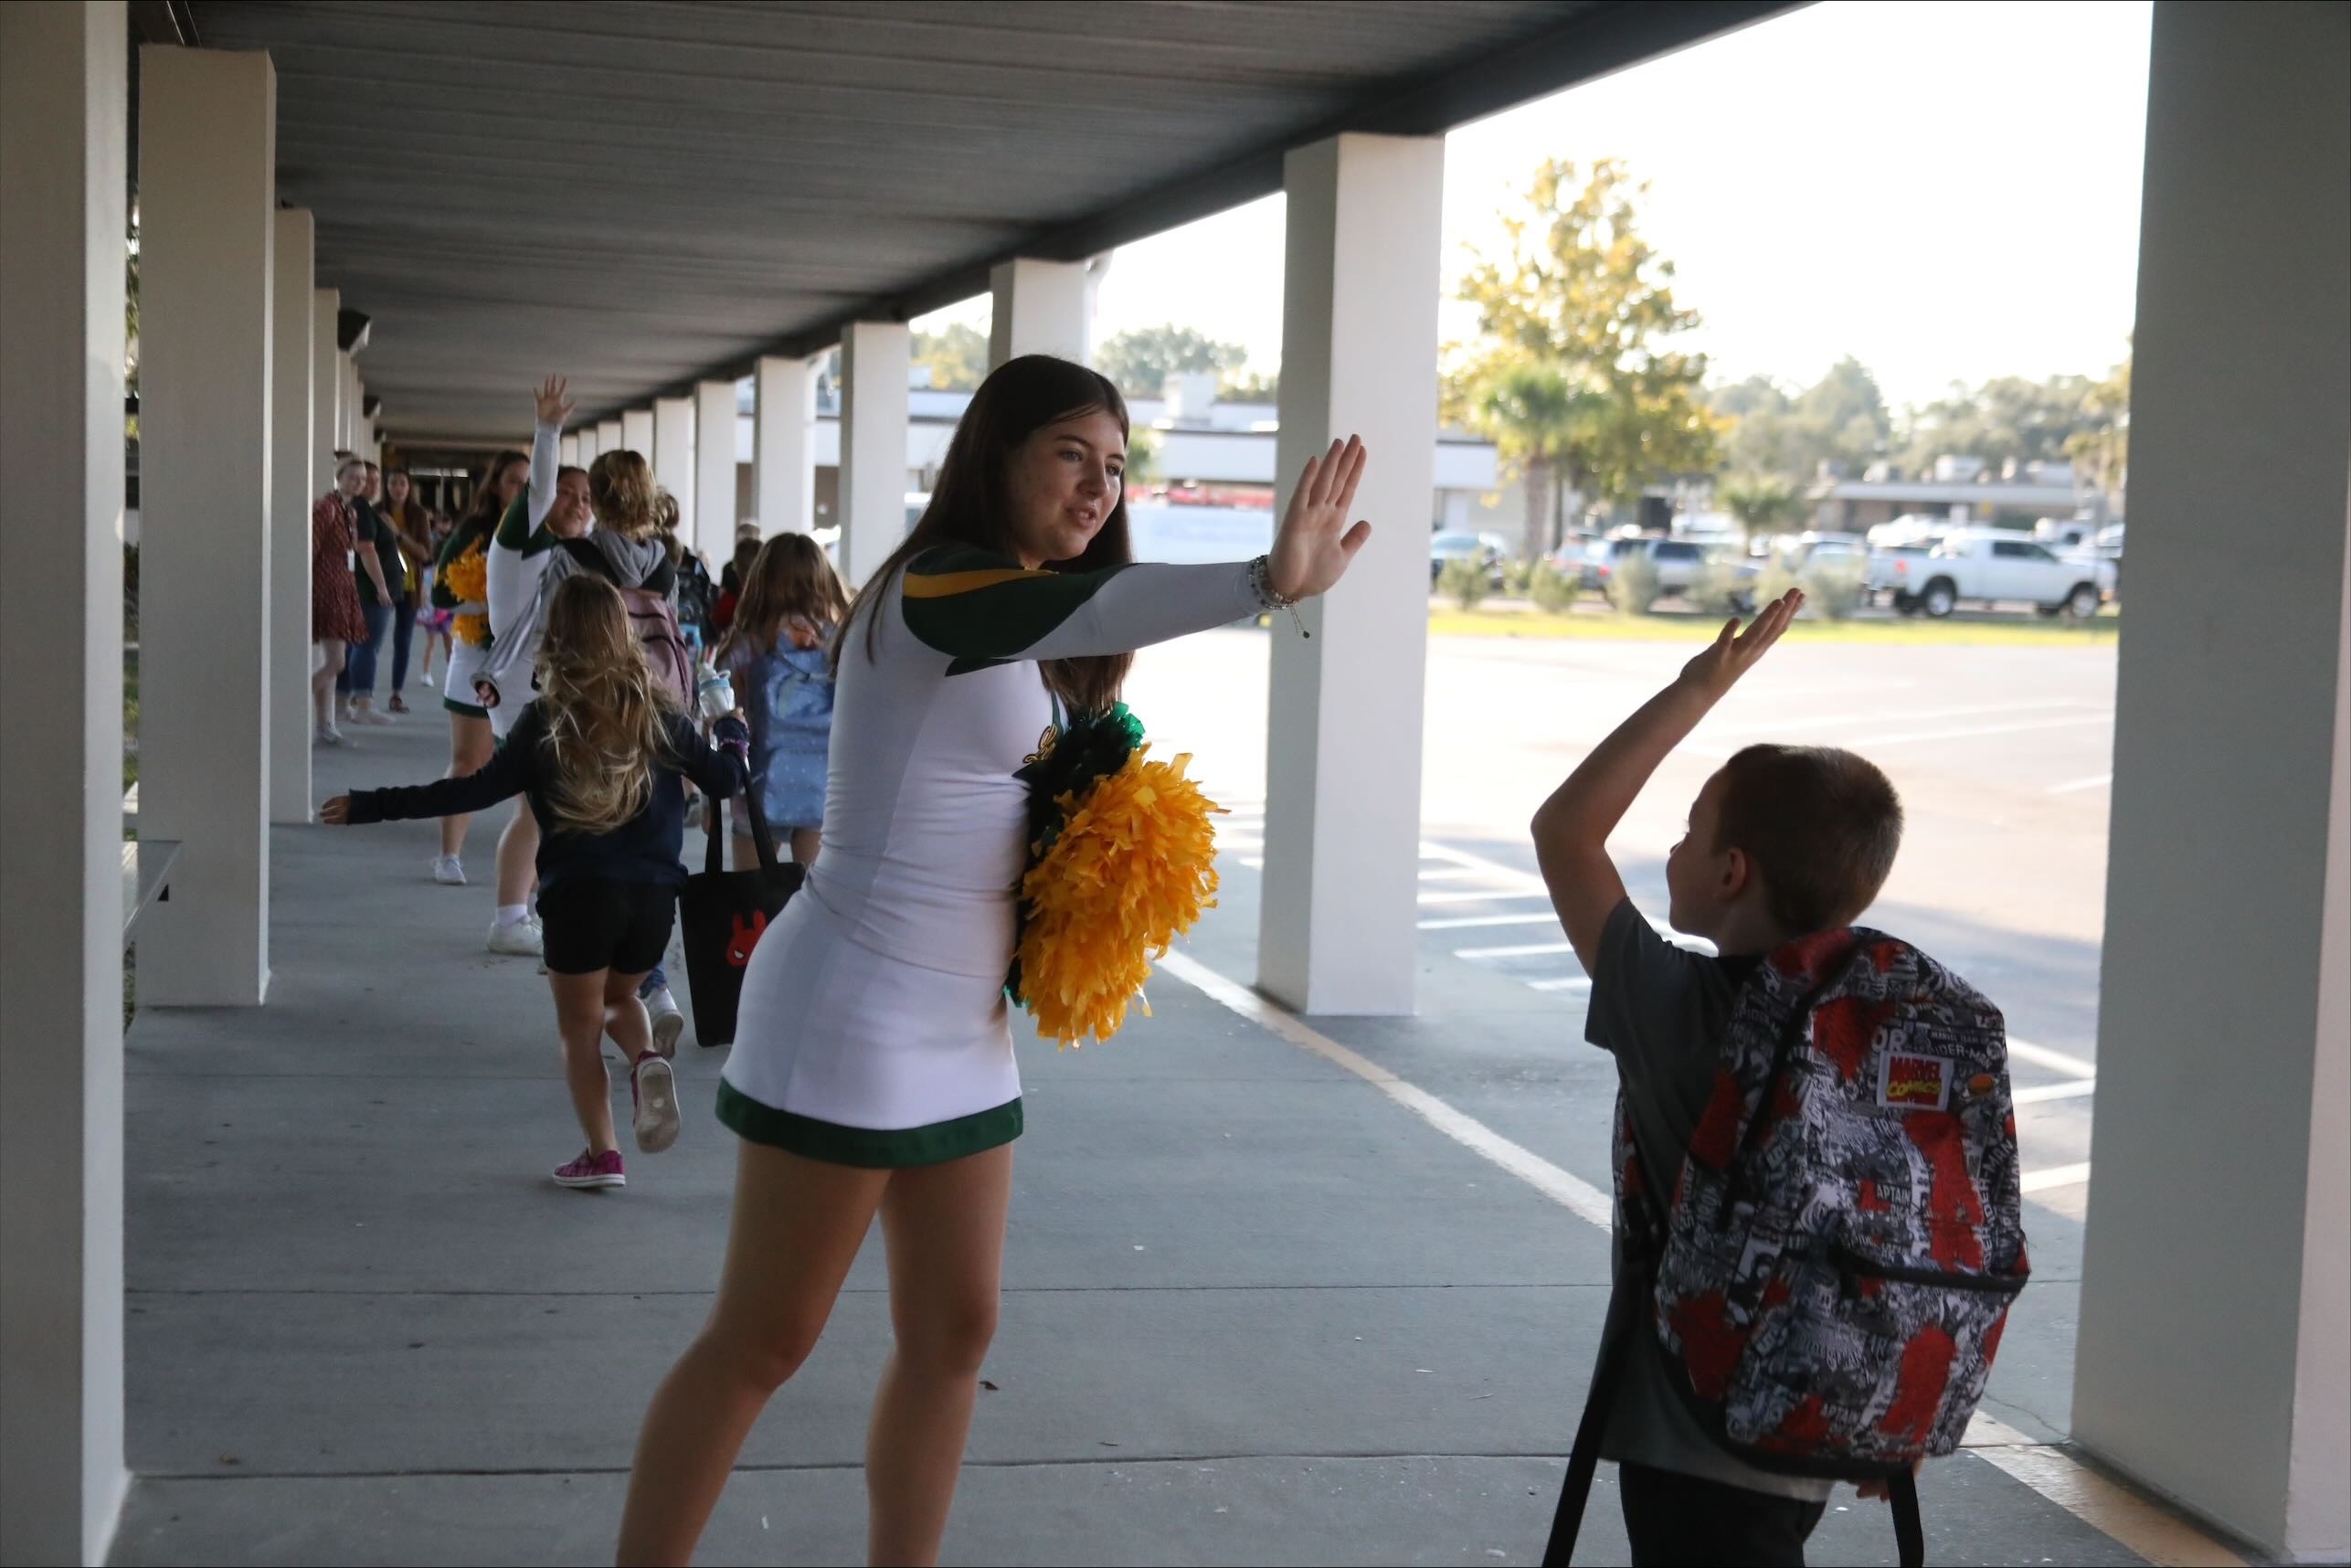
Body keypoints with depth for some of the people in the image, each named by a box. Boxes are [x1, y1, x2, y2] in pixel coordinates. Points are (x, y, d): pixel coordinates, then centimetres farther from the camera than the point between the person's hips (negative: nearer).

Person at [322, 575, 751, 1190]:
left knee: (580, 1029, 12)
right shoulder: (657, 713, 3)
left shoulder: (545, 720, -5)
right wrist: (734, 735, 31)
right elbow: (724, 779, 8)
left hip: (579, 892, -3)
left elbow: (480, 789, -11)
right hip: (654, 892, 3)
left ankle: (601, 1153, 7)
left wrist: (375, 805, -8)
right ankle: (647, 1060, -5)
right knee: (619, 997, 26)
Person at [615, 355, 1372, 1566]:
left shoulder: (1025, 631, 13)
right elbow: (1082, 607, -37)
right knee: (760, 1343, -1)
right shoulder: (933, 586, -17)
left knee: (953, 1331, 11)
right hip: (852, 1013, -9)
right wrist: (1266, 582, -53)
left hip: (962, 1030, 9)